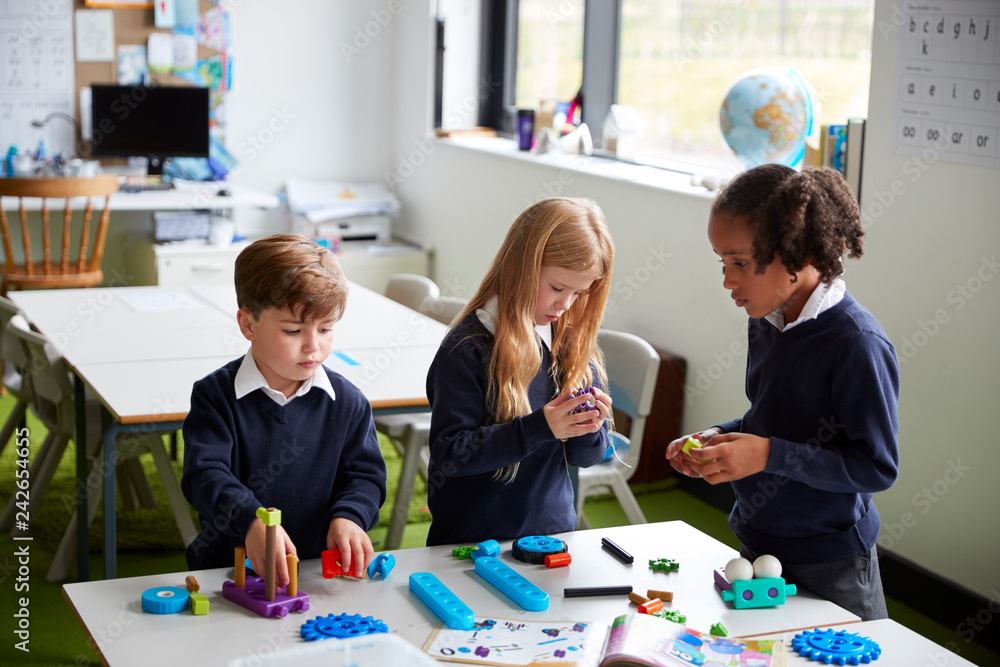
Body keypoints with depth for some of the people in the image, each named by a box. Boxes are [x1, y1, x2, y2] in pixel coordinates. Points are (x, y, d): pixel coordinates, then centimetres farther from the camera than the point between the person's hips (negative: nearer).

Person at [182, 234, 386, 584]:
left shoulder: (347, 401, 4)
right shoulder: (216, 395, -3)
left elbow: (364, 473, 6)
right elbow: (206, 474, -14)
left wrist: (348, 517, -17)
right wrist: (252, 520, -33)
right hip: (230, 567, -2)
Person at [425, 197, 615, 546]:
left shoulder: (574, 344, 4)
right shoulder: (467, 348, -12)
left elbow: (586, 457, 10)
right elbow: (448, 454, -16)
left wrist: (589, 428, -12)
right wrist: (539, 428, -23)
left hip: (553, 531, 5)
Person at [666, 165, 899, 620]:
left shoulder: (857, 344, -23)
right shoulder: (765, 324, 2)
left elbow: (878, 467, -22)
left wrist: (769, 455, -26)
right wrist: (719, 437, -2)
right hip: (758, 548, 8)